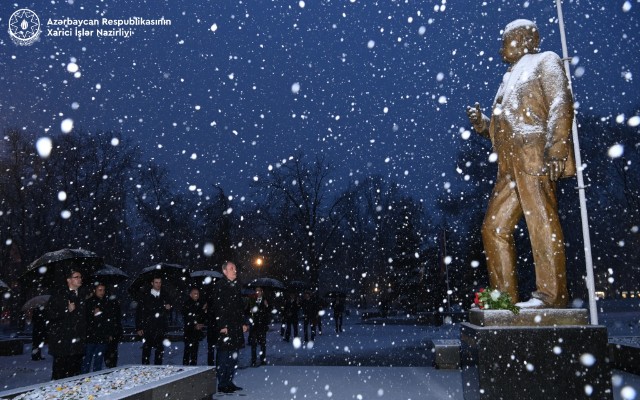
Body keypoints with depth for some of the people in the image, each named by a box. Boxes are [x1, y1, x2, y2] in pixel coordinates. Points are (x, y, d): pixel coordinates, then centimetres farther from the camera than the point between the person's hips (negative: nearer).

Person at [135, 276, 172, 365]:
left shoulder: (165, 296, 11)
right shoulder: (145, 296, 1)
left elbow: (168, 311, 21)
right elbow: (139, 313, 0)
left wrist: (168, 308, -4)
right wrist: (139, 328, -5)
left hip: (161, 328, 2)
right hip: (148, 328, -2)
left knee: (160, 351, 4)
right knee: (146, 350, 0)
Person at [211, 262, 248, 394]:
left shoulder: (236, 285, 16)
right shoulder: (219, 285, -8)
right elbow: (218, 307, -14)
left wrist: (243, 323, 15)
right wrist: (222, 325, -18)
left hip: (236, 326, 8)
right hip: (225, 327, -8)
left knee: (234, 354, 11)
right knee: (224, 354, -3)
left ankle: (229, 382, 20)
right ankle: (222, 384, 5)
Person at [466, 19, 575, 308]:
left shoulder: (545, 61, 11)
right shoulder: (510, 78, 34)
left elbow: (561, 104, -6)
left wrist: (556, 149, -20)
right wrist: (481, 124, 12)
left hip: (535, 155, -8)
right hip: (510, 165, 9)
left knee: (542, 223, -12)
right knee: (494, 228, 3)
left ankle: (551, 294, -9)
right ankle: (505, 295, 7)